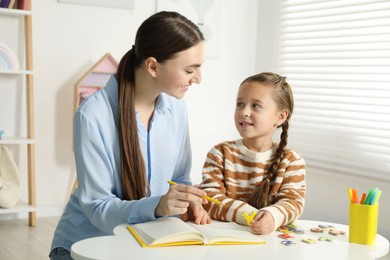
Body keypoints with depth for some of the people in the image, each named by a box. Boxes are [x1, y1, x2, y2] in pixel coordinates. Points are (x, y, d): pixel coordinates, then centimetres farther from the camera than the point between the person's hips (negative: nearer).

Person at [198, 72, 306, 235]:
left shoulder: (292, 161, 4)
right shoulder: (221, 153, 3)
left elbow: (292, 202, -7)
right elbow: (209, 199, -7)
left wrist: (273, 217, -30)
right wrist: (251, 216, -22)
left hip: (270, 239, 0)